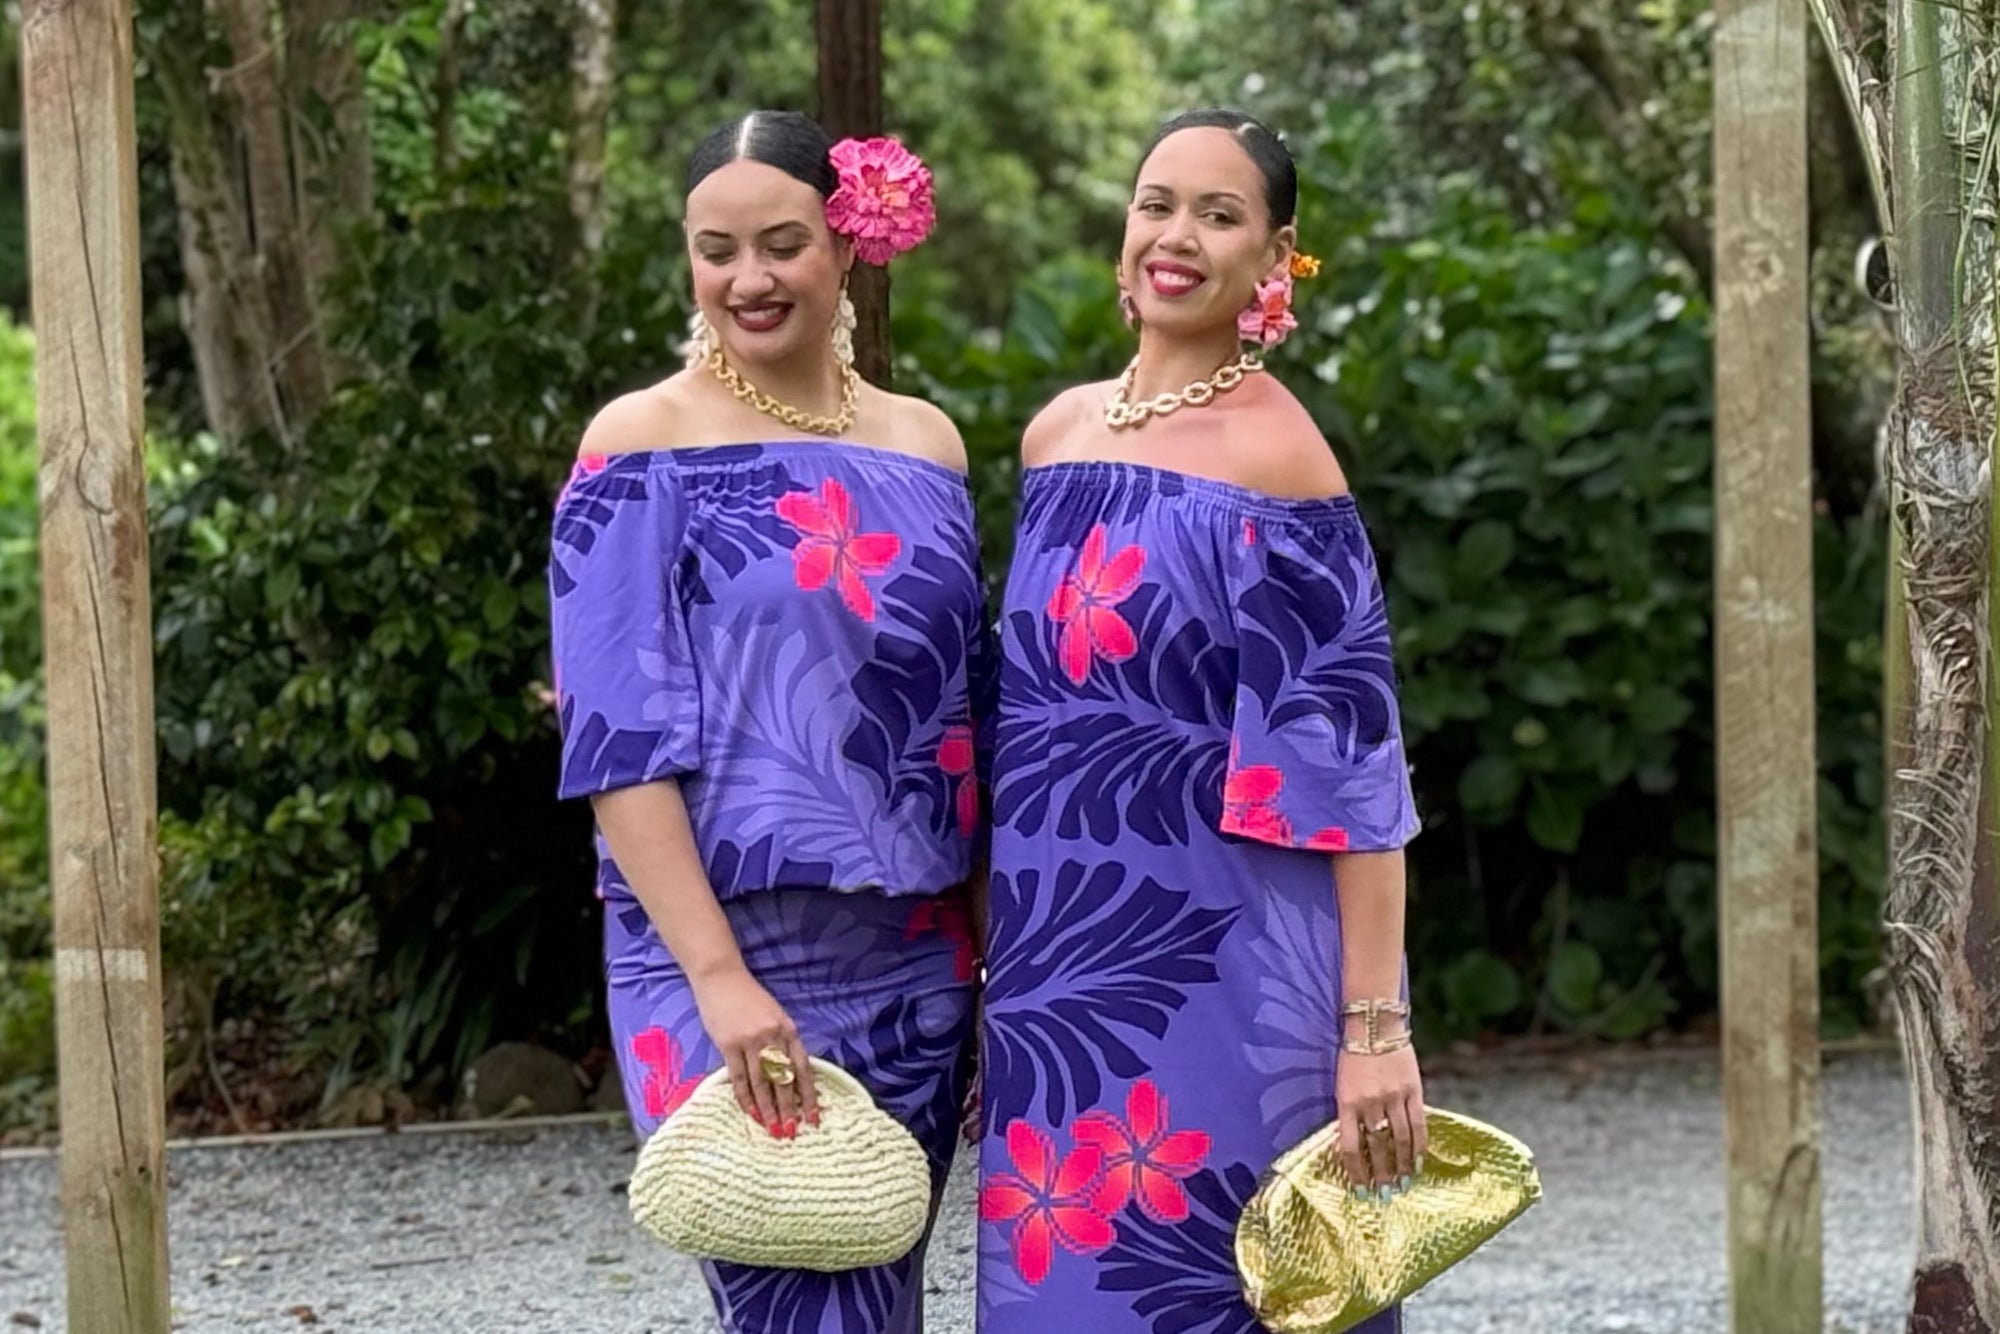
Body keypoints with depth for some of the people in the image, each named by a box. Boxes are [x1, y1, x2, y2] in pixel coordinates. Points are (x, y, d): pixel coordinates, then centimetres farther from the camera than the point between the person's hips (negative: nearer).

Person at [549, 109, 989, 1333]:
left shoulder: (925, 446, 9)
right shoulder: (642, 446, -4)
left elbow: (971, 712, 14)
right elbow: (620, 739, -11)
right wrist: (719, 976, -19)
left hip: (912, 961, 5)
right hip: (728, 956, -4)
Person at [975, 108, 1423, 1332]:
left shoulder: (1275, 456, -10)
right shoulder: (1060, 432, 10)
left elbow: (1352, 760, -15)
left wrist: (1375, 1023, -21)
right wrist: (1008, 955, 17)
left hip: (1215, 970, -6)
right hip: (1060, 961, 6)